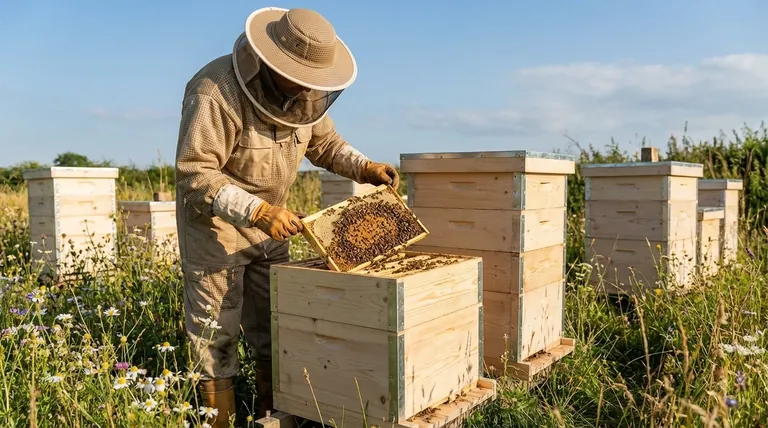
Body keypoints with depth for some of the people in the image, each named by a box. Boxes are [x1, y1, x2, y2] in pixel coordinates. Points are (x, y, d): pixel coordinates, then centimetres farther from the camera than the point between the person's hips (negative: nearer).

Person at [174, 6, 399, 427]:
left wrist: (365, 167, -8)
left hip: (267, 220, 7)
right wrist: (257, 211, -40)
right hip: (213, 222, -6)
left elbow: (324, 142, 9)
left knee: (274, 325, 12)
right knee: (215, 329, 1)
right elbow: (194, 174, -30)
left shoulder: (301, 91, -6)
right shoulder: (216, 92, -28)